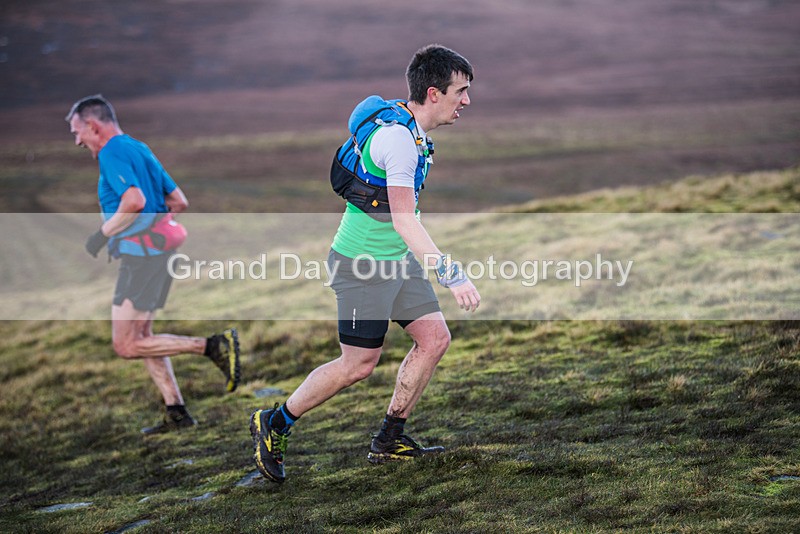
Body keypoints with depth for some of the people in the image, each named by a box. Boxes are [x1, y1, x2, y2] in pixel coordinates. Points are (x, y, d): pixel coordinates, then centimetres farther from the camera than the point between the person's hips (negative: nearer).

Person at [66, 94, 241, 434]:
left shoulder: (112, 153, -10)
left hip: (140, 256, -10)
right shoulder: (139, 149, 19)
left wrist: (102, 235, -15)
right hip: (160, 252, 10)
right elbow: (179, 203, 18)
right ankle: (177, 412, 15)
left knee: (126, 345, -6)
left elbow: (135, 201, -26)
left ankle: (215, 346, -14)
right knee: (141, 337, 17)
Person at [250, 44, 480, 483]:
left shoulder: (408, 126, 6)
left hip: (398, 259, 10)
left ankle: (390, 440, 15)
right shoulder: (398, 137, -26)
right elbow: (404, 220, -33)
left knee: (434, 337, 5)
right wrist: (451, 275, -38)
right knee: (359, 364, -2)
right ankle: (273, 424, 15)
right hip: (363, 264, -10)